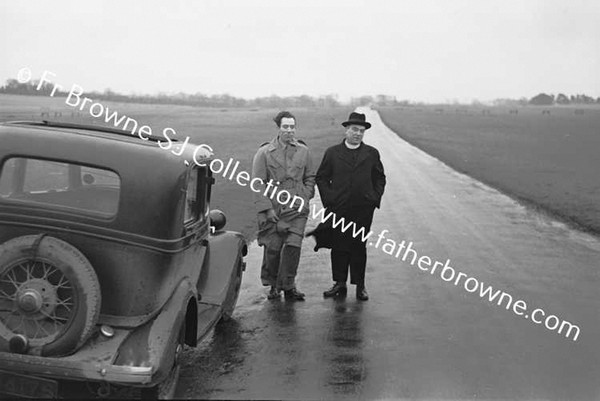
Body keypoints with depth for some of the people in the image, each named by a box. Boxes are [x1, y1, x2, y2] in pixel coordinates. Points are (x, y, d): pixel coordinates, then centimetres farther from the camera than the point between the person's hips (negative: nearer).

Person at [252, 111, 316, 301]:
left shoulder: (303, 151, 8)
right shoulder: (264, 152, -2)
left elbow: (310, 177, 17)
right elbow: (258, 183, -3)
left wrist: (304, 198, 4)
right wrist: (267, 208, -9)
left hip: (297, 208, 2)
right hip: (272, 209, -2)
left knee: (293, 245, -8)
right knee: (272, 248, 2)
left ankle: (288, 285, 7)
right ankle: (272, 285, 23)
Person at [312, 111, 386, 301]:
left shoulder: (372, 154, 10)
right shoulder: (332, 152, 7)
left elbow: (380, 178, 16)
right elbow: (321, 177, 9)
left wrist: (375, 198, 4)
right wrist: (329, 198, -2)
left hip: (364, 209, 0)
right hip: (338, 208, 0)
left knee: (359, 247, 4)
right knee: (339, 247, 3)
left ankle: (360, 286, 12)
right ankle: (339, 284, 13)